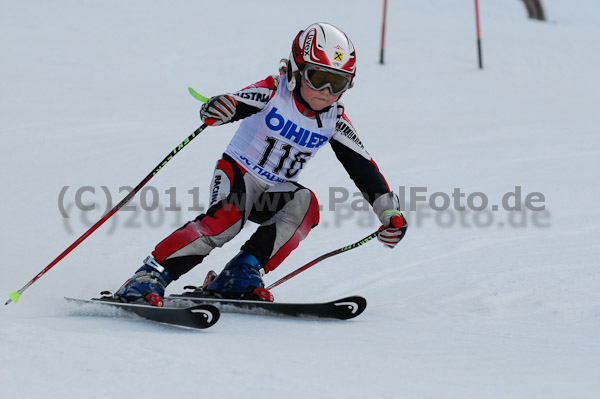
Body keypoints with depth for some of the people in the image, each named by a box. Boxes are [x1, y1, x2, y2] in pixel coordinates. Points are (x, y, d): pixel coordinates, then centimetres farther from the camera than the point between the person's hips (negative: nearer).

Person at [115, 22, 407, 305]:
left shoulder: (334, 120, -1)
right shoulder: (274, 92, -14)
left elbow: (363, 168, 2)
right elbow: (237, 104, -28)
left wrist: (390, 213, -4)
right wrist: (215, 110, -53)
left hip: (274, 191, 5)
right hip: (238, 173, -4)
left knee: (304, 205, -27)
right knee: (227, 216, -34)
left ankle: (241, 275, -26)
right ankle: (149, 277, -33)